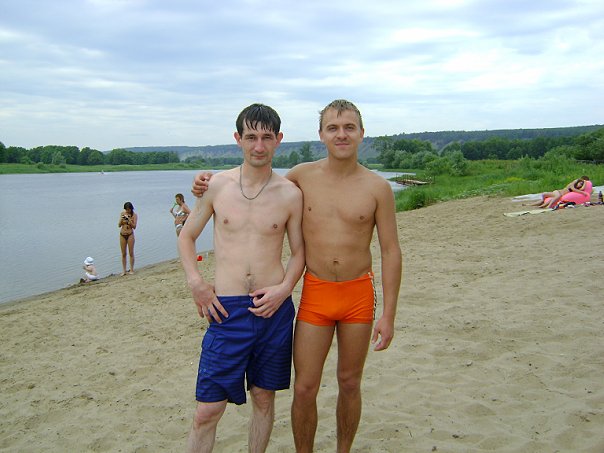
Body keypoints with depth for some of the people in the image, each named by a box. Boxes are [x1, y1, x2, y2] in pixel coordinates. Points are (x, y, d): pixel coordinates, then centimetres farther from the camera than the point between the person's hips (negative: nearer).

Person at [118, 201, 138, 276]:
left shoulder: (134, 215, -5)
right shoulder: (122, 213, 3)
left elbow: (134, 227, -10)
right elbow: (119, 225, 3)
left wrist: (129, 220, -23)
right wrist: (121, 219, -15)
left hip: (130, 235, -3)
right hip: (122, 235, 3)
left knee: (131, 253, 0)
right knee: (123, 253, 6)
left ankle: (131, 269, 7)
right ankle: (124, 270, 11)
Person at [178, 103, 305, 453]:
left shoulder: (290, 194, 0)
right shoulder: (217, 185, 1)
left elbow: (299, 251, 9)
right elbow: (187, 236, 11)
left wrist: (284, 288, -8)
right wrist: (195, 282, -3)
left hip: (273, 309, 1)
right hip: (226, 310, -1)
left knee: (264, 398, 16)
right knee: (207, 411, 0)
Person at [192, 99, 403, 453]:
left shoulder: (378, 188, -5)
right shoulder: (303, 176, -1)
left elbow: (391, 253, -4)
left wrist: (389, 315, -7)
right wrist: (212, 183, 1)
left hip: (359, 294, 0)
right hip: (315, 293, 1)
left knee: (350, 383, 14)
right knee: (305, 388, 2)